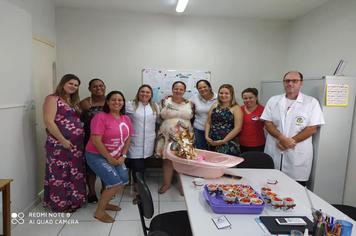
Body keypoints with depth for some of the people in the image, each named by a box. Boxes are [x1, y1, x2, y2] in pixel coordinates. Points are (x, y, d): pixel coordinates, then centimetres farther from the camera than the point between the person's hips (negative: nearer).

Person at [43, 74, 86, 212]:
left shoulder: (74, 101, 17)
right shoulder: (52, 99, -7)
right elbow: (49, 121, -16)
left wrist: (81, 138, 7)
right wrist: (63, 140, -18)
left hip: (77, 144, 8)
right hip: (59, 144, -7)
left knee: (76, 174, 12)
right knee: (60, 174, 1)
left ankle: (74, 200, 25)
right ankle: (60, 203, 16)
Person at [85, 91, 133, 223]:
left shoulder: (126, 119, 2)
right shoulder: (101, 117, -18)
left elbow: (127, 139, 8)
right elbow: (96, 141, -23)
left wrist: (123, 156, -3)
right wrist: (109, 158, -17)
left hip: (116, 157, 7)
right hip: (97, 156, -7)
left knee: (124, 181, 1)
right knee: (116, 183, -15)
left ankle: (105, 202, 26)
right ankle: (99, 211, 6)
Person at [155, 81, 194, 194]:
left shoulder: (189, 103, 6)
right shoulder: (165, 101, 3)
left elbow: (192, 118, 12)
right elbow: (161, 116, 6)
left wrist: (185, 124, -1)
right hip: (168, 135, -1)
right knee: (168, 159, 6)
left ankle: (182, 184, 22)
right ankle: (166, 183, 22)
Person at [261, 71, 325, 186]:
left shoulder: (311, 102, -2)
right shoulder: (273, 100, 6)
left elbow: (312, 128, -6)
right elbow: (267, 123, 0)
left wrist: (291, 141, -14)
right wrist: (282, 138, -16)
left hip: (298, 154, -2)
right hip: (274, 152, 2)